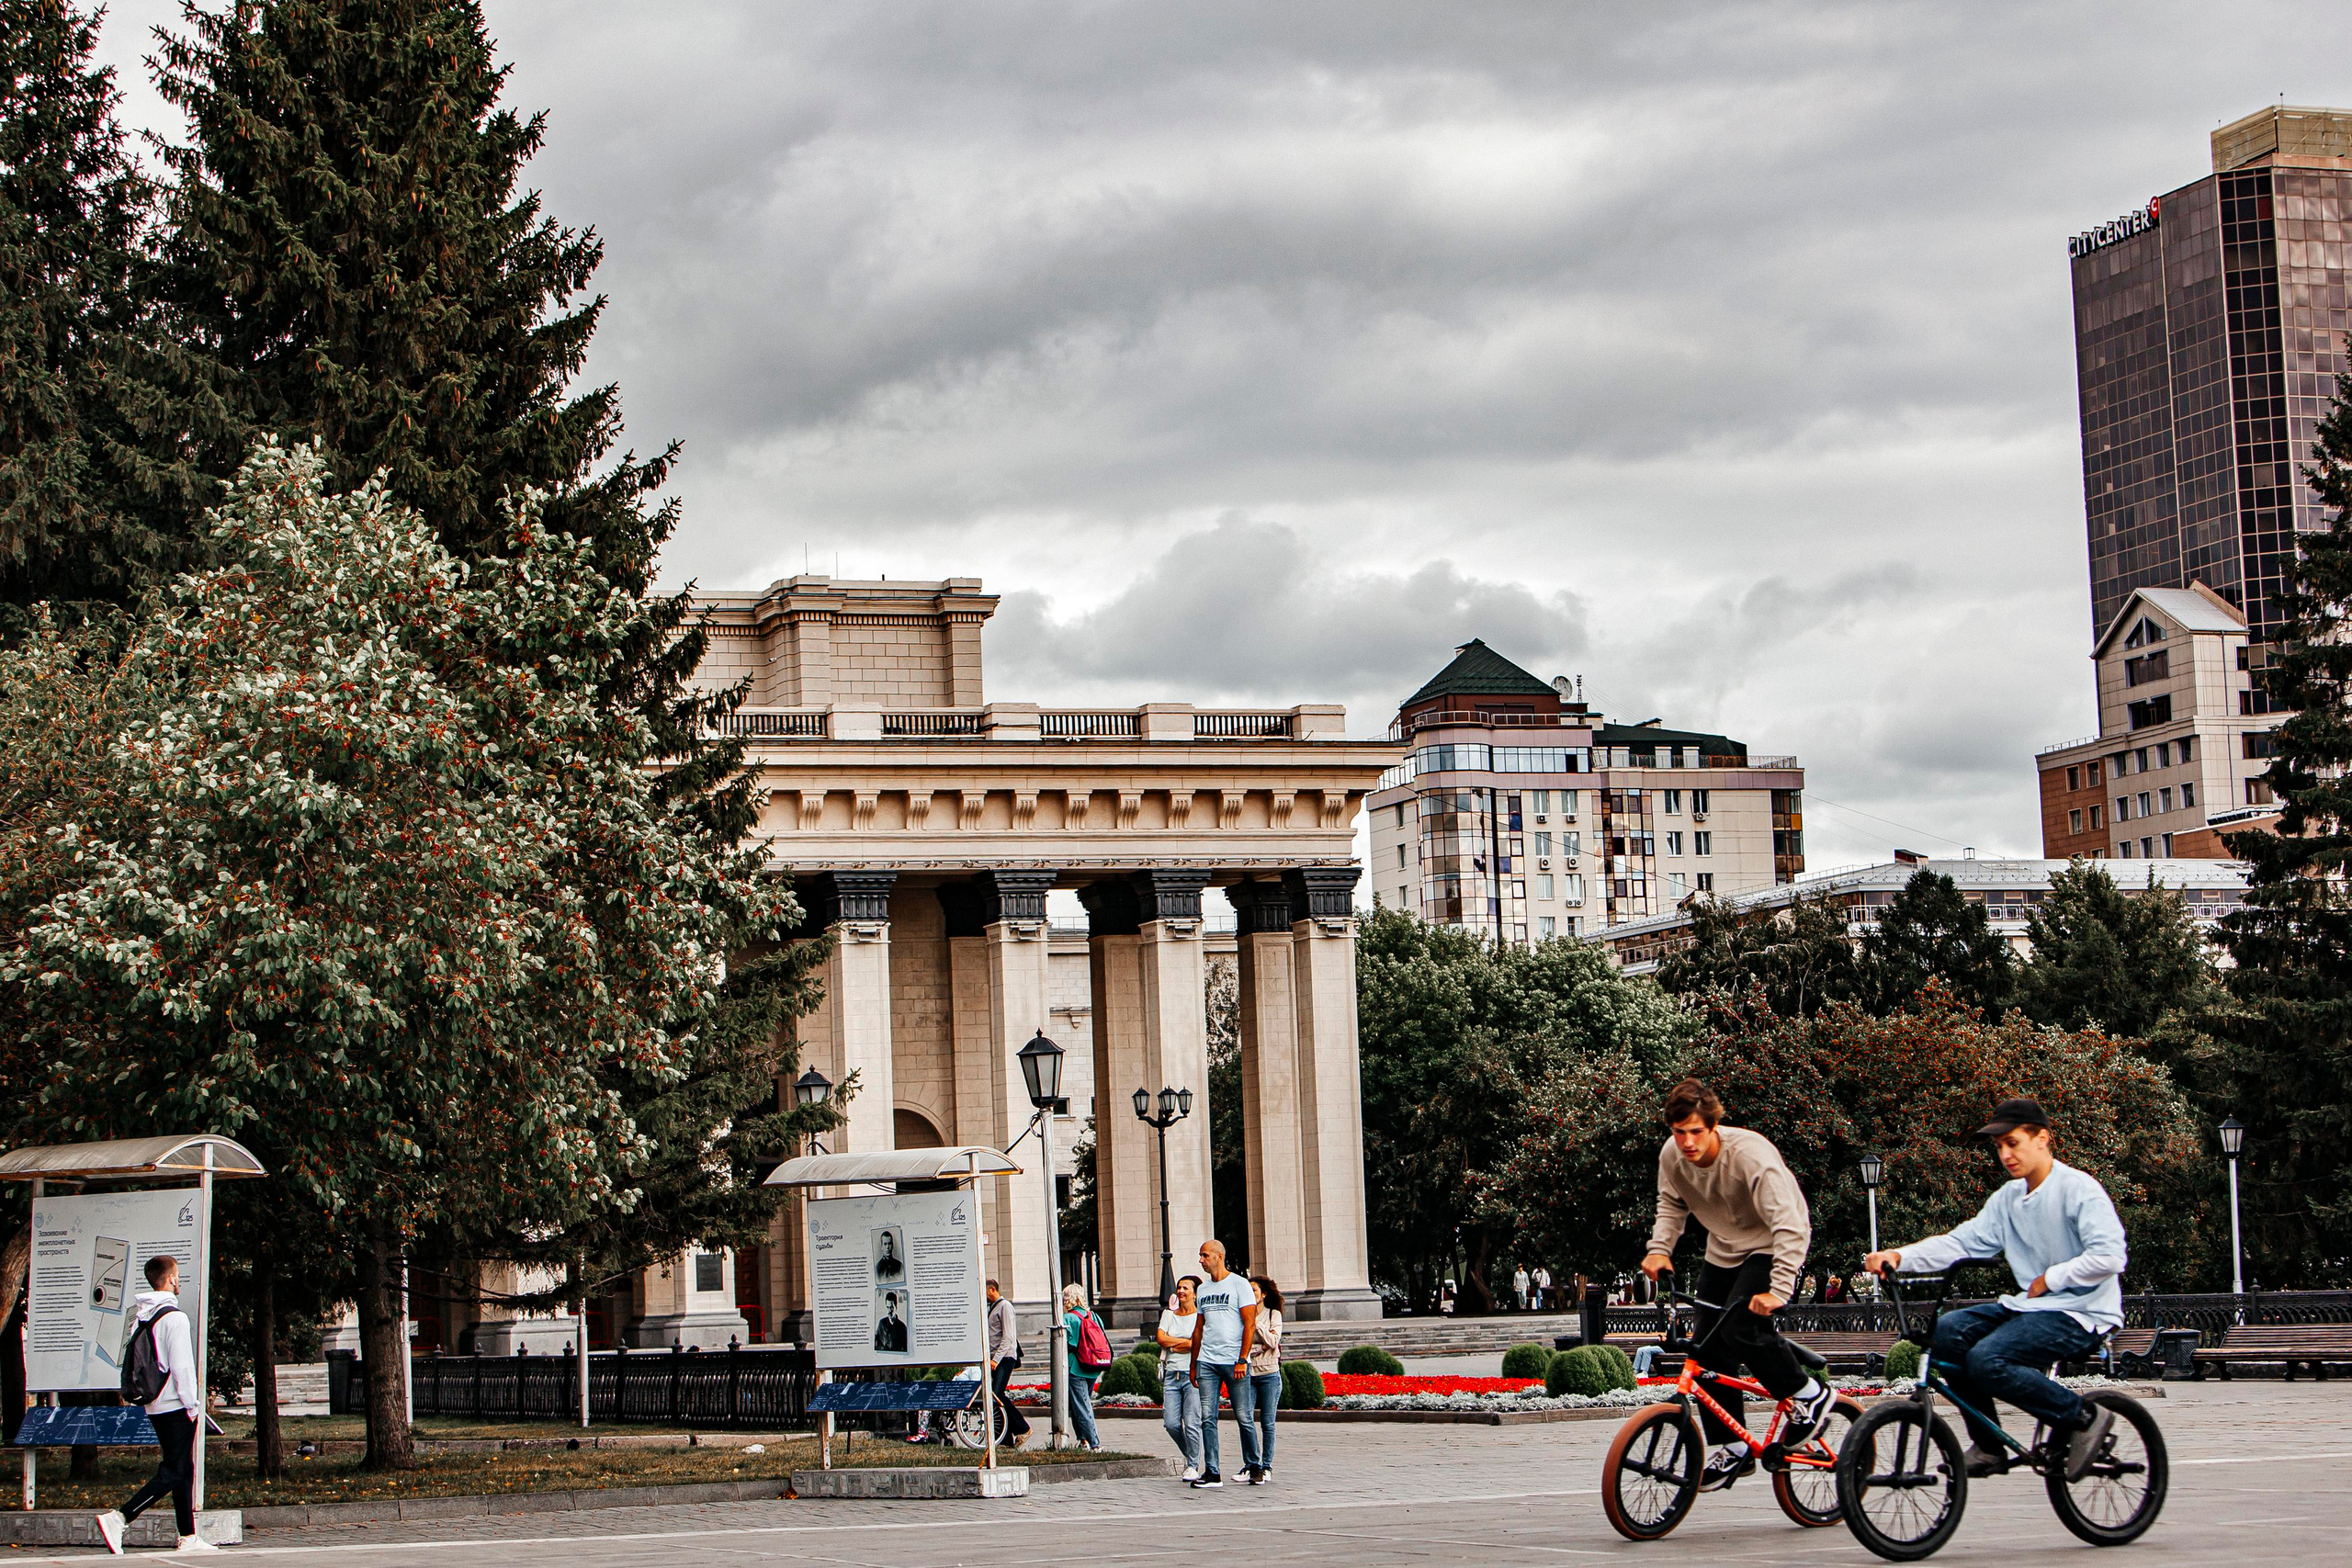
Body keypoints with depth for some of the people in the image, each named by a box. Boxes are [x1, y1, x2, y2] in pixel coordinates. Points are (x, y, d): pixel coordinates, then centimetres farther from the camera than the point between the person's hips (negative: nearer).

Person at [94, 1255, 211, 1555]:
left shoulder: (140, 1316, 10)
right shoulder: (174, 1317, -14)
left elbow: (130, 1359, 13)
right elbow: (182, 1365, -17)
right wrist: (192, 1404, -10)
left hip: (153, 1405, 9)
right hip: (175, 1406, -9)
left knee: (183, 1469, 14)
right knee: (173, 1473, -7)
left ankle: (188, 1536, 15)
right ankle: (118, 1518, -19)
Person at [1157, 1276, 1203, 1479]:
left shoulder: (1201, 1316, 2)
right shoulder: (1168, 1314, 17)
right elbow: (1161, 1338, 3)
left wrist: (1174, 1344, -3)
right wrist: (1187, 1341, -2)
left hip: (1193, 1375, -5)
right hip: (1172, 1374, 5)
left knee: (1191, 1423, -11)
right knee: (1171, 1423, -2)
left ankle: (1193, 1466, 0)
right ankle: (1189, 1455, 22)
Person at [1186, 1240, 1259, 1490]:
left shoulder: (1239, 1285, -2)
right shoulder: (1203, 1291, 16)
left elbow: (1250, 1324, -7)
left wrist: (1242, 1360, -15)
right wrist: (1193, 1365, 17)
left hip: (1234, 1361, -5)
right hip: (1207, 1362, 5)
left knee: (1244, 1417, 0)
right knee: (1207, 1418, -2)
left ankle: (1252, 1465, 14)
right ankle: (1211, 1472, -1)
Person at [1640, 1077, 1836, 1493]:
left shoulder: (1750, 1154, -32)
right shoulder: (1672, 1155, -13)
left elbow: (1789, 1225, -36)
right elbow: (1671, 1205, 6)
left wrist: (1778, 1291, -44)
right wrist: (1659, 1249, -12)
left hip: (1770, 1248, -7)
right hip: (1723, 1251, 7)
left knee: (1741, 1329, -27)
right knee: (1706, 1348, -2)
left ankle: (1810, 1394, -4)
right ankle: (1733, 1449, 11)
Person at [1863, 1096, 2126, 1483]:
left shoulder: (2079, 1189, -11)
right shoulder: (2008, 1198, 11)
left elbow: (2109, 1257, -21)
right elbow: (1963, 1241, 2)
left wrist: (2048, 1280, -15)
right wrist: (1899, 1256, -12)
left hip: (2081, 1315, -8)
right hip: (2031, 1306, 8)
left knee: (1987, 1359, -27)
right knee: (1947, 1331, -9)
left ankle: (2084, 1417, -10)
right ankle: (1988, 1447, -2)